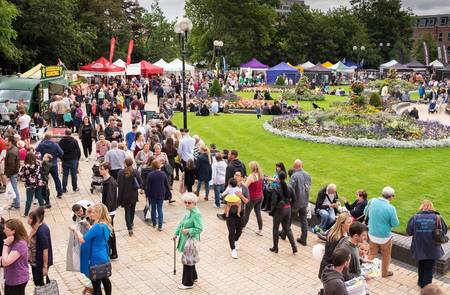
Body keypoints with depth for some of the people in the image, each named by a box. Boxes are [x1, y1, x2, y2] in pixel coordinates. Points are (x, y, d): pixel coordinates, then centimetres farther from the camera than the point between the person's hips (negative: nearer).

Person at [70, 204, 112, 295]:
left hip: (96, 259, -9)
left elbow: (82, 239, -21)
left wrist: (75, 229, -8)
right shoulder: (105, 225, 2)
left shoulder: (97, 226, -25)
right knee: (105, 279, 24)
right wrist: (89, 226, 10)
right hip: (104, 257, 9)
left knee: (96, 284, 5)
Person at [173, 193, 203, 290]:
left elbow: (200, 229, -26)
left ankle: (188, 283, 19)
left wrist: (188, 230, -25)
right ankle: (193, 276, 43)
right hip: (185, 239, 9)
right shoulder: (188, 211, 4)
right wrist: (176, 233, 14)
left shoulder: (196, 214, -24)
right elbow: (181, 223, 15)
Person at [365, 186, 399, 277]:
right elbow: (395, 224, -15)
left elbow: (366, 213, 6)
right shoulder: (390, 208, -25)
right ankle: (385, 272, 36)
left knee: (372, 254, 21)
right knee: (386, 255, 20)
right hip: (385, 237, -3)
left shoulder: (372, 201, -12)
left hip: (372, 234, 3)